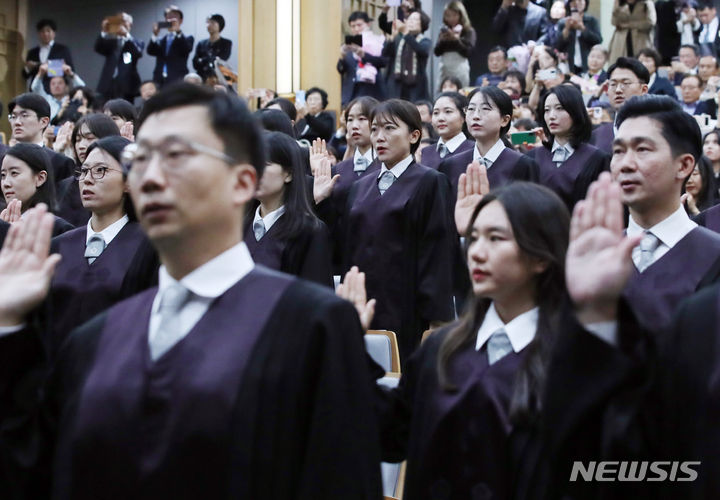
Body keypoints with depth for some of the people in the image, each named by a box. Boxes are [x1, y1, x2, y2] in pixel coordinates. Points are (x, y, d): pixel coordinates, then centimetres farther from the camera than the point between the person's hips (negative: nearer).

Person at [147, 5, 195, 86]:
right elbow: (150, 51, 4)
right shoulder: (161, 40, 21)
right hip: (159, 82, 4)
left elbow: (187, 49, -11)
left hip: (177, 82, -3)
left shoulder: (187, 39, 11)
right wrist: (155, 35, -12)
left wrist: (178, 31, -24)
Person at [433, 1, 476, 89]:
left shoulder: (469, 32, 2)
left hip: (460, 69, -3)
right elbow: (436, 52, 8)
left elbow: (467, 52, -8)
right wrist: (442, 40, -9)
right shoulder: (444, 31, 11)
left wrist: (457, 40, -17)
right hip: (444, 69, 3)